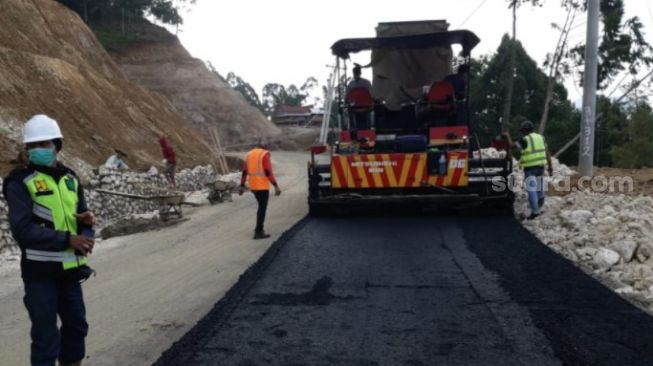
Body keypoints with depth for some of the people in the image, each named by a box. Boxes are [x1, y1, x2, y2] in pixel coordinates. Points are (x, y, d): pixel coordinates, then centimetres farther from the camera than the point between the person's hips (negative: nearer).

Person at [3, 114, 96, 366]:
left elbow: (81, 215, 16)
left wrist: (86, 221, -8)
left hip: (70, 268, 6)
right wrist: (67, 239, -22)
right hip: (40, 271, -6)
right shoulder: (21, 182, -10)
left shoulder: (69, 177, 8)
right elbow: (23, 230, -18)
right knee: (46, 335, 1)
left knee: (77, 325, 20)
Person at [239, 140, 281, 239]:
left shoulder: (249, 154, 12)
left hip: (253, 186, 7)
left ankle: (259, 228, 23)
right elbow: (268, 172, -18)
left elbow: (244, 172, 11)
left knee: (261, 206, 21)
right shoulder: (265, 154, -8)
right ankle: (258, 232, -3)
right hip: (262, 186, -7)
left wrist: (242, 186, 15)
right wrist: (276, 186, -18)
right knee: (262, 208, -2)